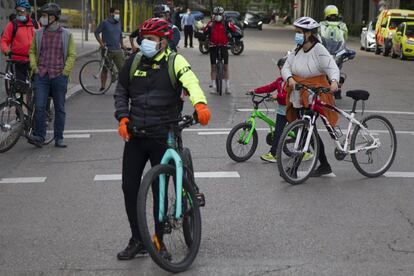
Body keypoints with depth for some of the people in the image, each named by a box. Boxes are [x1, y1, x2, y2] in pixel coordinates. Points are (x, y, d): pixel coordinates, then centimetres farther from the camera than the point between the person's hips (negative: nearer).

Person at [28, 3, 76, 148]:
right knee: (39, 106, -7)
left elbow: (72, 55, 3)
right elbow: (32, 51, 15)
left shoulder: (66, 35, 1)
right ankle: (39, 137, -1)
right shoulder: (38, 34, 7)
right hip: (41, 76, 1)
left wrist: (65, 72, -5)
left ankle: (59, 138, 12)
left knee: (59, 108, 5)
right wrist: (35, 68, 3)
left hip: (59, 76, -1)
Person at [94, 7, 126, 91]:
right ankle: (103, 87, 19)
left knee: (122, 68, -8)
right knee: (104, 69, 7)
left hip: (117, 50, 3)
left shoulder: (118, 23, 12)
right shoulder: (105, 23, -4)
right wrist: (101, 43, -11)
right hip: (107, 50, -3)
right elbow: (96, 33, -2)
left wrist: (122, 45, 22)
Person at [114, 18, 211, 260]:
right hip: (135, 136, 4)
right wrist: (123, 118, 0)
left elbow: (191, 82, -26)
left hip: (163, 137, -4)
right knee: (129, 187, 4)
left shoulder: (175, 62, -7)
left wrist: (200, 104, -46)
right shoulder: (134, 62, 6)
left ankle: (159, 240, 19)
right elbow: (121, 92, 16)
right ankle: (137, 241, 18)